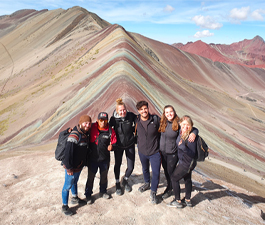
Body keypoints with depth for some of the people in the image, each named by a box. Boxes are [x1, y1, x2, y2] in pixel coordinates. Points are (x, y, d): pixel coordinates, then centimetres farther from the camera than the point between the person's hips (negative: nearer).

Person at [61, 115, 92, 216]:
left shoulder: (86, 134, 3)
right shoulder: (74, 135, -26)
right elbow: (68, 152, -27)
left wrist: (84, 162, 18)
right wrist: (69, 168, -23)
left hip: (79, 166, 8)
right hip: (72, 167, -8)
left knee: (75, 182, 26)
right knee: (68, 185, 6)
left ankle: (75, 198, 45)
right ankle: (64, 206, 22)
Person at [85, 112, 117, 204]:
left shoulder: (110, 131, -8)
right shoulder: (92, 128, -11)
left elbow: (114, 143, -1)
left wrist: (111, 146, -21)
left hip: (105, 159, 2)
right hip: (92, 158, -1)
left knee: (104, 176, 21)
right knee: (90, 177, 13)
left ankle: (103, 191, 46)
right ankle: (88, 195, 34)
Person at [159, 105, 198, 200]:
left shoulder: (178, 123, -17)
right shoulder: (162, 123, -6)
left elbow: (194, 129, -12)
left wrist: (193, 133, -32)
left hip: (172, 153, -4)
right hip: (162, 152, 4)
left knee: (170, 172, 12)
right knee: (165, 171, 21)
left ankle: (169, 189, 37)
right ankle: (168, 184, 47)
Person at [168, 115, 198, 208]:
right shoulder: (181, 132, -7)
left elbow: (193, 154, -28)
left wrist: (183, 147, -40)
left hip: (187, 163, -9)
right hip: (184, 161, 9)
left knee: (174, 178, 7)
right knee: (187, 179, 22)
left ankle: (178, 201, 20)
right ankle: (188, 200, 42)